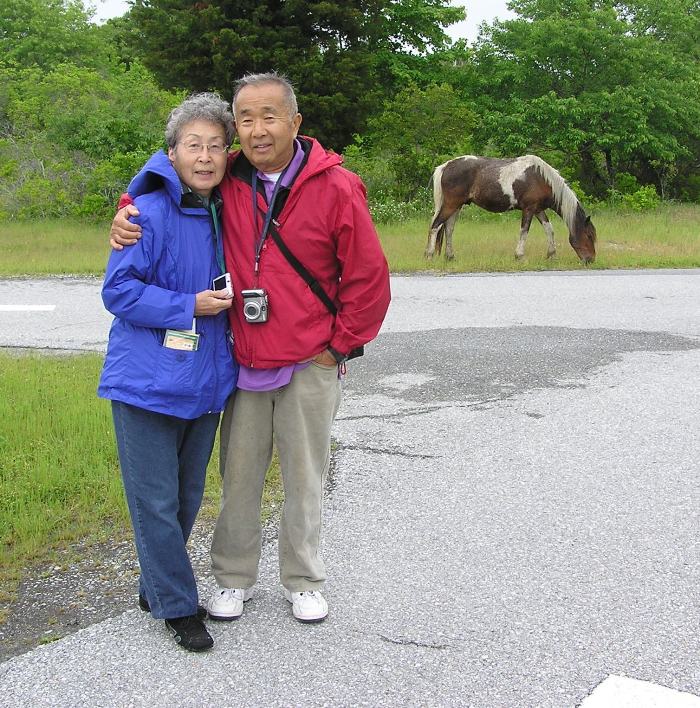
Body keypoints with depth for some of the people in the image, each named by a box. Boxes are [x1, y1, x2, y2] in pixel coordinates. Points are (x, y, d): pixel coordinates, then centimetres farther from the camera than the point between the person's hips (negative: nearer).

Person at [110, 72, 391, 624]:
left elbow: (368, 278, -6)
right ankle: (234, 579, 29)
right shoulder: (227, 183, 0)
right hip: (245, 363, 3)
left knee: (304, 480, 11)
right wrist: (128, 214, -2)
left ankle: (304, 582, 29)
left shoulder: (336, 187, -11)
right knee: (239, 478, 10)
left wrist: (339, 347, -3)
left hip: (310, 366, -2)